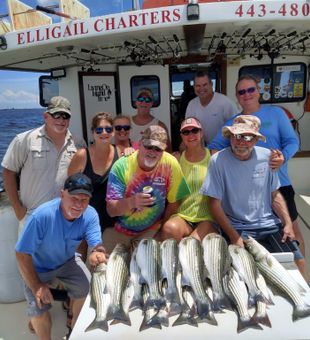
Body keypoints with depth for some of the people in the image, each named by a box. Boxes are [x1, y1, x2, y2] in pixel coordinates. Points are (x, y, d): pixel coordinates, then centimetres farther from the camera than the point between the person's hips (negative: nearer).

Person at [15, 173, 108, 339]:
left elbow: (97, 244, -30)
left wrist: (98, 253, -56)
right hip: (38, 267, -3)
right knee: (39, 309, -18)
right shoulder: (41, 215, -35)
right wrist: (36, 286, -22)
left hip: (68, 261, 3)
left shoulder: (90, 215, -24)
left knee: (89, 291, -10)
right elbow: (22, 254, -26)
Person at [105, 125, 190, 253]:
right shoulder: (121, 166, -16)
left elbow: (173, 203, -3)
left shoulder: (170, 164, -14)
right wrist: (131, 202, -37)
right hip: (119, 231, 0)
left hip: (153, 230, 0)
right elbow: (111, 210, -18)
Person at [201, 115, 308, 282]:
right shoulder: (218, 160, -11)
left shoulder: (266, 156, 1)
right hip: (238, 228, -3)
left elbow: (275, 194, 12)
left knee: (298, 262, -6)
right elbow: (215, 204, -9)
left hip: (269, 224, 4)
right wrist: (234, 237, -13)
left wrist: (288, 223, 0)